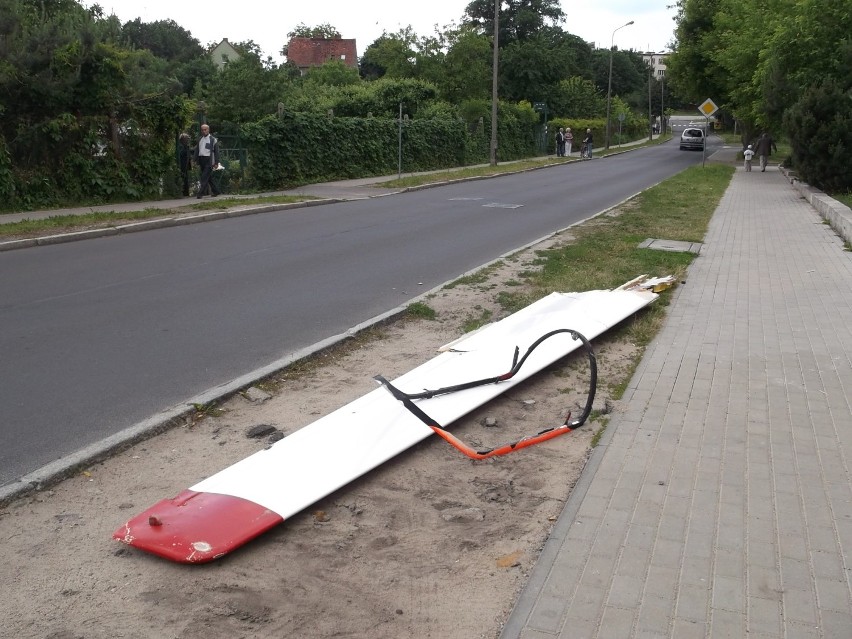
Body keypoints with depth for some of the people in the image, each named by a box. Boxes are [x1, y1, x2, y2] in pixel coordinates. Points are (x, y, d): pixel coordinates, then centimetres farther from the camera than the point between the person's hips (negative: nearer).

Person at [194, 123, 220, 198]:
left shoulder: (213, 140, 1)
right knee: (208, 177, 12)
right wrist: (196, 161, 7)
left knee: (204, 177, -14)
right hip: (201, 160, 6)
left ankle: (200, 193, -18)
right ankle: (215, 191, 23)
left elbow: (216, 152, -3)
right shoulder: (200, 140, 17)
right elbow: (196, 150, 17)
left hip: (209, 160, -6)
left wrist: (216, 163, -9)